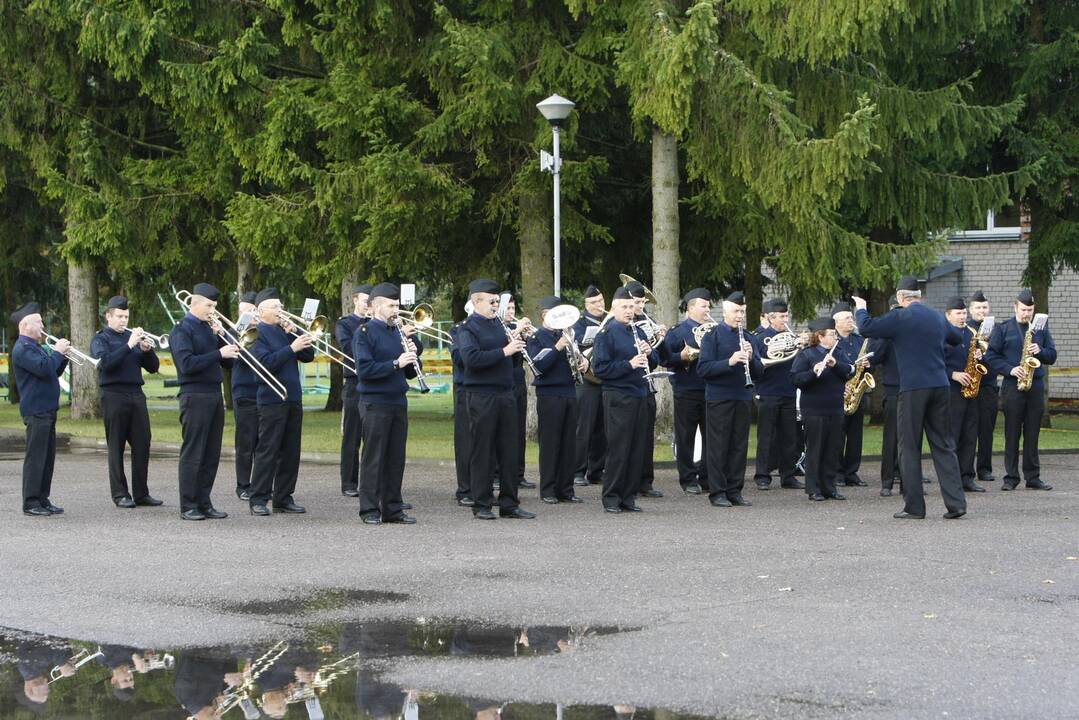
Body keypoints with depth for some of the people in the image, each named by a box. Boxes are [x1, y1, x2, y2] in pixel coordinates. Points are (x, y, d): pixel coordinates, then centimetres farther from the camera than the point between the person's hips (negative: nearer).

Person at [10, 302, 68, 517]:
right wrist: (57, 352, -13)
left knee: (47, 457, 11)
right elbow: (43, 368, -26)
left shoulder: (35, 347, 20)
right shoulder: (22, 349, -13)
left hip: (47, 409, 10)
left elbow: (54, 372, 24)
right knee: (35, 457, -8)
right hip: (36, 410, -10)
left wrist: (62, 356, 7)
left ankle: (42, 499, 16)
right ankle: (31, 503, -5)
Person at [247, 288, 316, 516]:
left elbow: (308, 356, 10)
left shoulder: (285, 331, 16)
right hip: (272, 400, -7)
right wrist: (291, 348, -23)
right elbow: (266, 363, -20)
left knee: (291, 452, 8)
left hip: (293, 399, 7)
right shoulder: (257, 333, -5)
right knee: (267, 450, -5)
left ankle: (283, 497, 14)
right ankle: (259, 500, -2)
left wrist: (295, 333, -2)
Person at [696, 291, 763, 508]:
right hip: (719, 398, -5)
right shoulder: (713, 336, -3)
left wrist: (751, 358, -11)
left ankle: (735, 491, 14)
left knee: (739, 446, 7)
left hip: (743, 398, 5)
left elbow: (759, 373, 9)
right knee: (718, 446, -1)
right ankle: (717, 492, 4)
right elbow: (703, 369, -13)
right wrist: (730, 362, -24)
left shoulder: (748, 338, 11)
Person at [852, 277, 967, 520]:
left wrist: (861, 309, 9)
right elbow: (958, 338, 28)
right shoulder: (937, 318, 11)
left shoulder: (900, 317, -8)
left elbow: (866, 328, -11)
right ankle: (955, 503, 2)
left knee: (909, 448, 3)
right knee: (943, 446, 9)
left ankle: (914, 507, 2)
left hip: (913, 389, -5)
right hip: (940, 386, 5)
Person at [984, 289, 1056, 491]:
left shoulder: (1041, 328, 12)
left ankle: (1033, 477, 8)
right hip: (1013, 387, -2)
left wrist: (1040, 351, -8)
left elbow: (1052, 356, 13)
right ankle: (1011, 477, 3)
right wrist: (1010, 369, -13)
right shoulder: (1003, 329, 3)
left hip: (1036, 386, 2)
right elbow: (991, 356, -1)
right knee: (1012, 434, -1)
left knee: (1032, 434, 4)